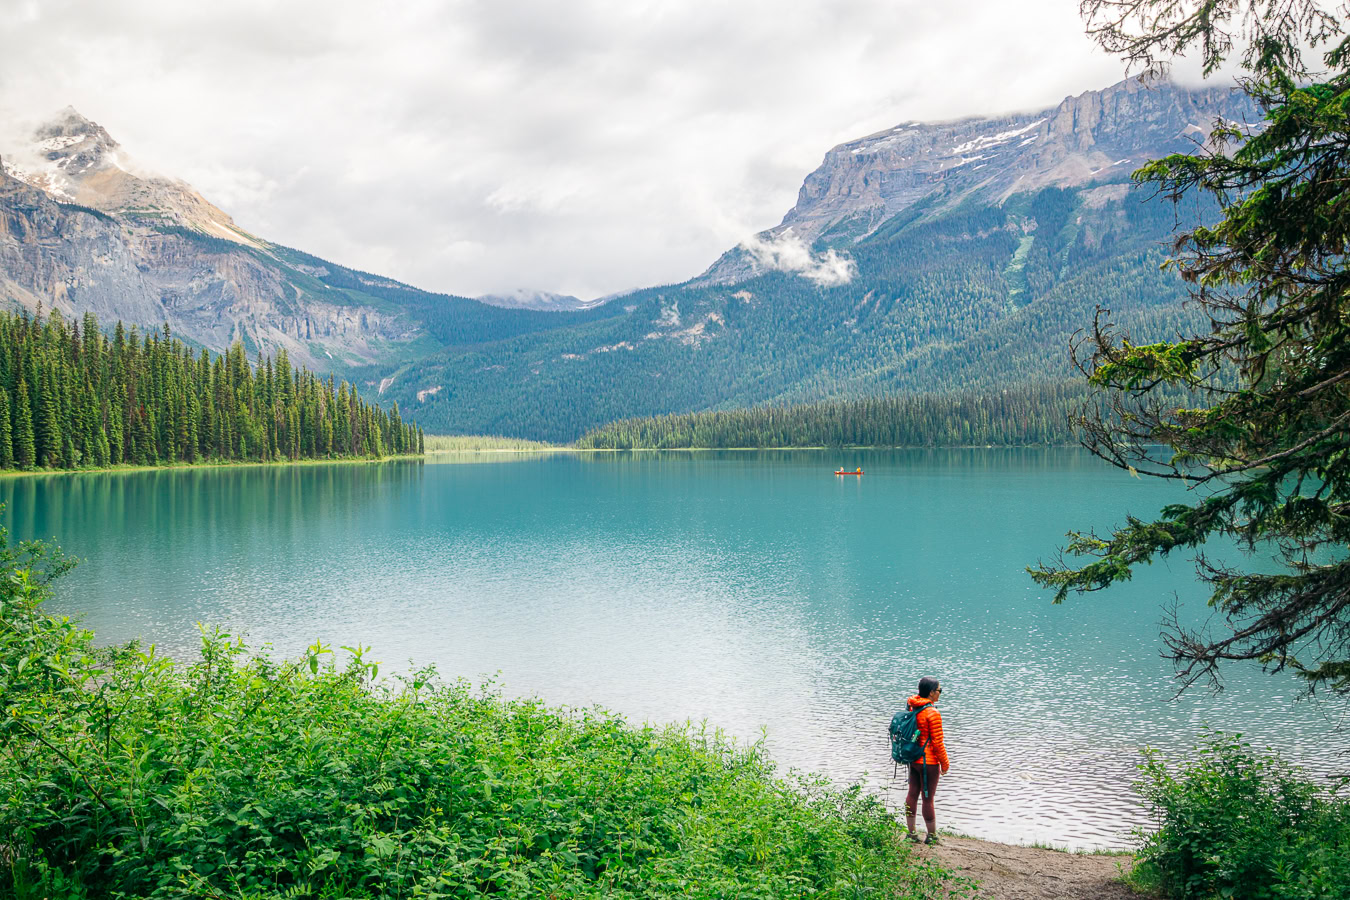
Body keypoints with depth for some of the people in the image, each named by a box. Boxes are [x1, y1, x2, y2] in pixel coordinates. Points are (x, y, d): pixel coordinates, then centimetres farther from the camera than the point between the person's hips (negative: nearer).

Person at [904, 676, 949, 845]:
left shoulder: (912, 709, 4)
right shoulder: (933, 713, -19)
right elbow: (937, 742, -17)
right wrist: (945, 763, -5)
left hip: (913, 759, 7)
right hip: (929, 761, -7)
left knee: (912, 794, 13)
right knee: (928, 798, 2)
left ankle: (911, 833, 20)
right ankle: (932, 836, 12)